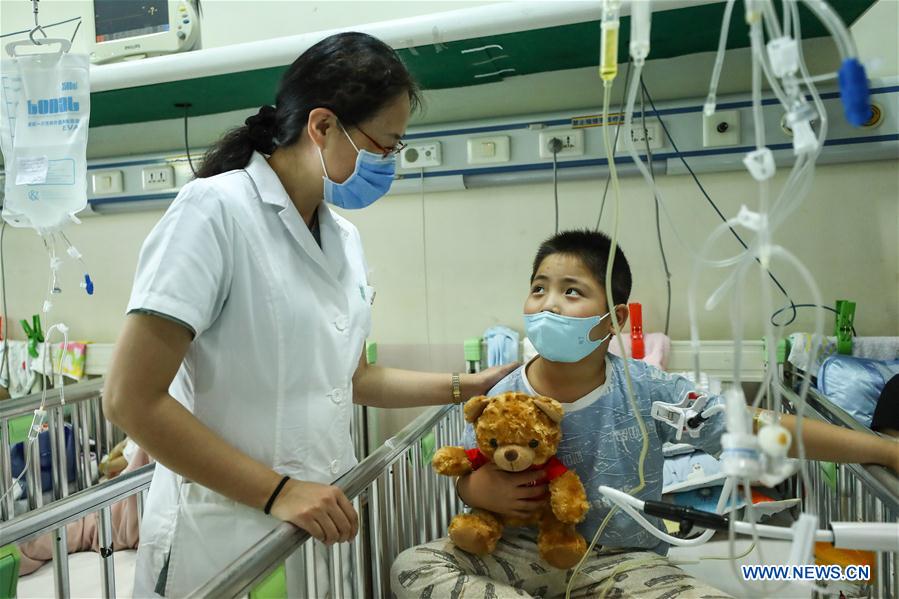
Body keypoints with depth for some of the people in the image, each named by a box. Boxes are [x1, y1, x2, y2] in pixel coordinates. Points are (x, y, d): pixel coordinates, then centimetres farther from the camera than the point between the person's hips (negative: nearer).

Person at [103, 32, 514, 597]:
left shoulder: (346, 238, 4)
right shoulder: (216, 208, -16)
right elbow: (133, 401, -18)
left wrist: (467, 386, 7)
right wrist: (277, 491, -20)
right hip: (226, 535, -6)